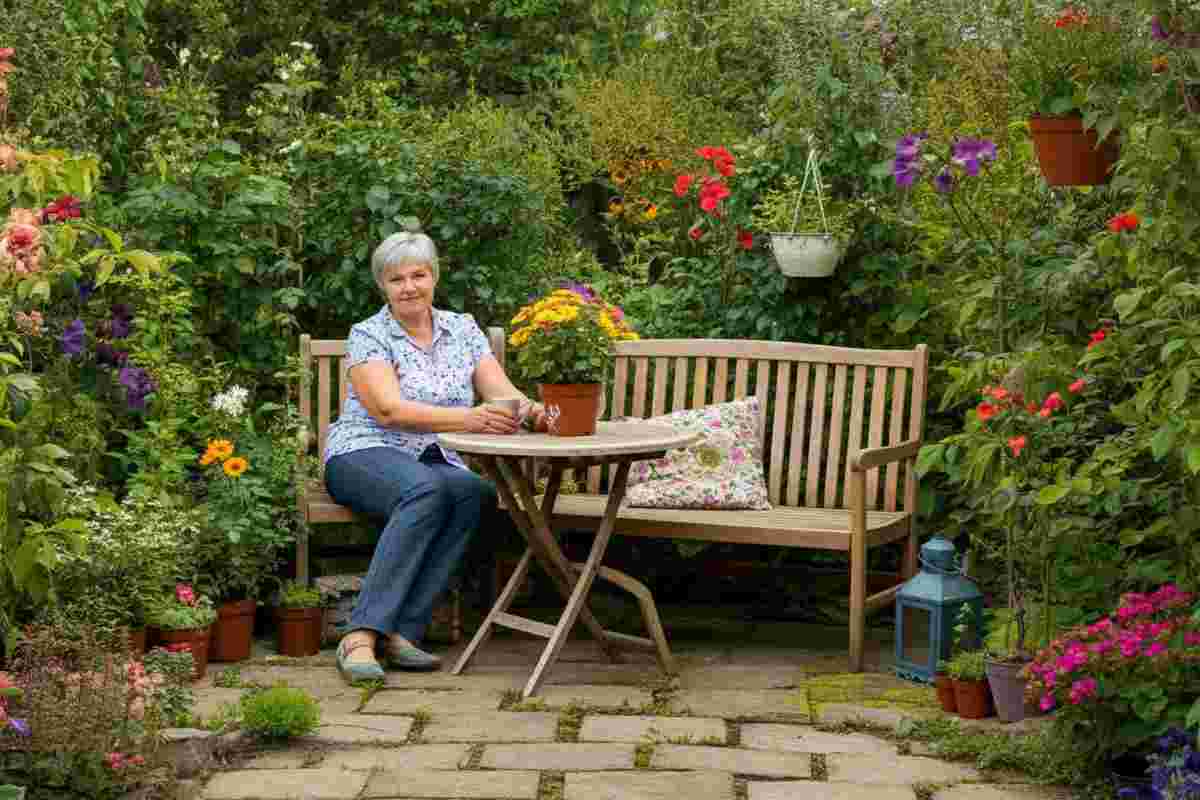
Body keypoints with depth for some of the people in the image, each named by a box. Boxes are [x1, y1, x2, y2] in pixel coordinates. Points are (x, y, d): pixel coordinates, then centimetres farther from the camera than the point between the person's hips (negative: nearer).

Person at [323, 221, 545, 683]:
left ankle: (401, 630, -33)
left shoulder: (462, 329, 12)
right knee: (427, 488, -37)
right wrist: (467, 418, -32)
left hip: (436, 463, 4)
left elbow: (501, 391, 0)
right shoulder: (368, 335, -2)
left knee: (475, 492, -31)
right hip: (366, 455, -4)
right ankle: (362, 635, -40)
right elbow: (390, 409, -18)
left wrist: (527, 409, -26)